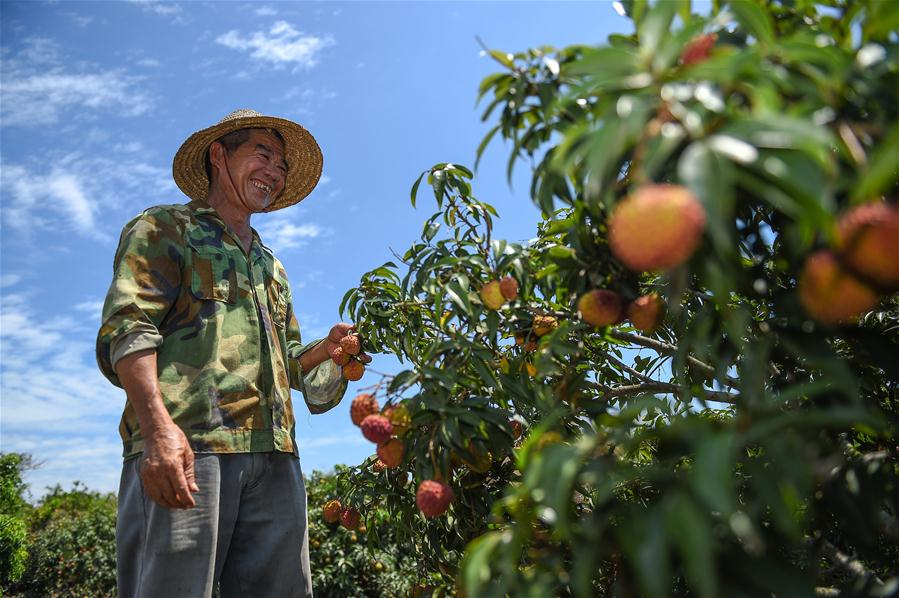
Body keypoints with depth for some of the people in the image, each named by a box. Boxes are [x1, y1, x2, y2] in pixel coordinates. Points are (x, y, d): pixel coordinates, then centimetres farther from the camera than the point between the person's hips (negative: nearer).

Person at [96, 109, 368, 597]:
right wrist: (159, 428, -20)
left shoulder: (271, 267, 31)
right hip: (183, 446, -6)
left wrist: (327, 347, 7)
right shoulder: (165, 228, 12)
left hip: (274, 454, 6)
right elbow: (127, 328, -5)